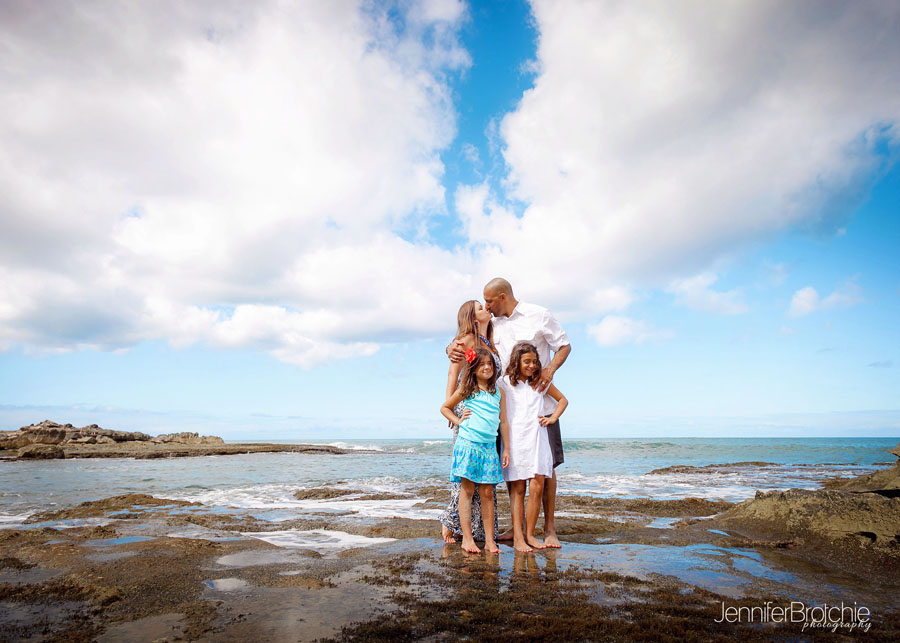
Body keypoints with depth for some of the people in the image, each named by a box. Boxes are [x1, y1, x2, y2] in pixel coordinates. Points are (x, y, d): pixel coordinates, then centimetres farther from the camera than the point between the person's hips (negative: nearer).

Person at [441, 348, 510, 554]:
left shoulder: (498, 392, 11)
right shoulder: (466, 390, 3)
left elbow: (503, 422, 13)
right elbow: (444, 407, 15)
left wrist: (506, 449, 10)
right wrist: (459, 421, 1)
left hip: (489, 447, 3)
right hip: (468, 444, -3)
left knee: (487, 492, 4)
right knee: (467, 490, 0)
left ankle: (490, 539, 10)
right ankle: (467, 539, 5)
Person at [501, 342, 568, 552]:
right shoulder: (504, 383, 3)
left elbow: (562, 400, 24)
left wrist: (553, 417, 9)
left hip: (537, 439, 3)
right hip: (514, 440, -2)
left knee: (537, 488, -2)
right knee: (517, 490, -1)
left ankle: (530, 534, 11)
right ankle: (517, 537, 4)